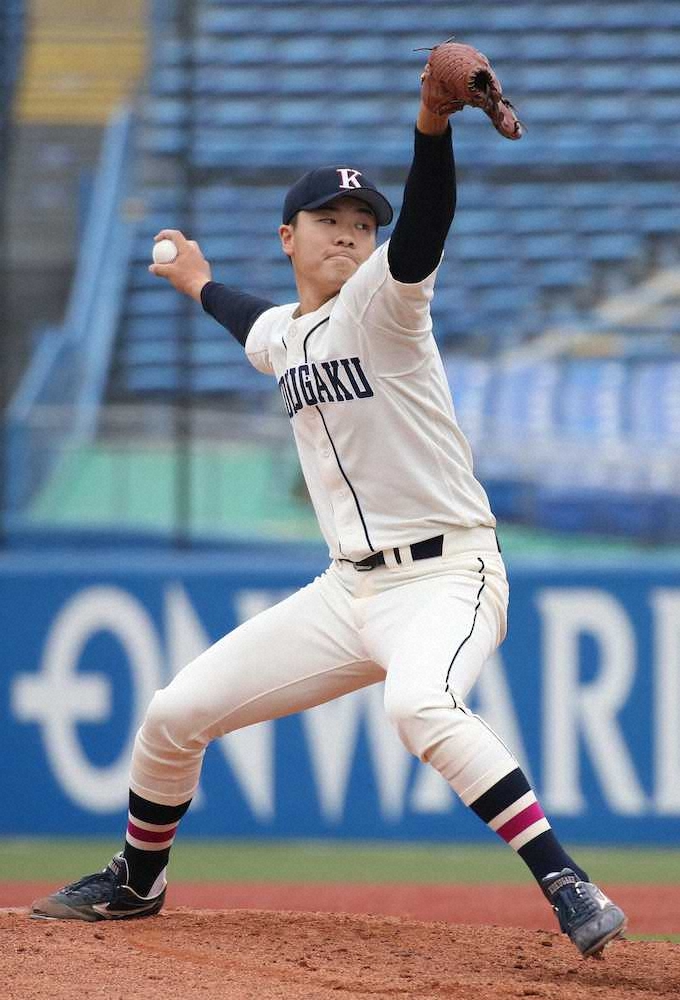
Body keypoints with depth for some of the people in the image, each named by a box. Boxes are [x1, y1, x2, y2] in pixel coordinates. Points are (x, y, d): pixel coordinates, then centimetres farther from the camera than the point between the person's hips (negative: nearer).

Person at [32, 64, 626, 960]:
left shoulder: (379, 303, -8)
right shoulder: (283, 334, 14)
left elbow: (422, 234, -31)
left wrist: (434, 126, -49)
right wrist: (203, 288, 57)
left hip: (446, 577, -8)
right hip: (350, 590, 8)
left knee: (419, 706, -39)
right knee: (174, 715, 8)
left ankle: (569, 888, -38)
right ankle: (137, 882, 34)